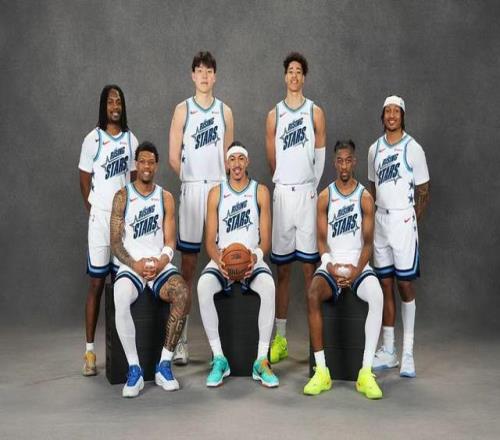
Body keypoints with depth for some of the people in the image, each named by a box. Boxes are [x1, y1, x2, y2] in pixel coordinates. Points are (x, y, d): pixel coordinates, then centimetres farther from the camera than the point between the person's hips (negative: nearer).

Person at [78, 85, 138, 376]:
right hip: (101, 217, -3)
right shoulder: (93, 139, -2)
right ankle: (90, 350, 4)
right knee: (97, 282, -2)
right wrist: (92, 210, 1)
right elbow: (85, 179, 2)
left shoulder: (131, 139, 9)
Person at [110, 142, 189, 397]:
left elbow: (170, 241, 7)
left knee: (182, 294, -31)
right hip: (131, 266, -1)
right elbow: (115, 242, 1)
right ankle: (134, 369, -24)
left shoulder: (165, 198, 11)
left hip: (160, 265, 2)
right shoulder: (122, 197, 6)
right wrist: (135, 264, -15)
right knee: (120, 300, -35)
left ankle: (164, 365, -21)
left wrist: (161, 261, -14)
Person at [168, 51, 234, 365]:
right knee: (188, 262, -1)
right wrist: (194, 178, 4)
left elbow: (229, 156, 12)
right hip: (191, 189, -2)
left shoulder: (225, 111, 11)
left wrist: (218, 179, 1)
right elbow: (173, 157, 1)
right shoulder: (183, 110, 4)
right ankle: (182, 339, 4)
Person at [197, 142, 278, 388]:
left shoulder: (260, 192, 6)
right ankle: (219, 358, -23)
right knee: (203, 286, -32)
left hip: (252, 260, -1)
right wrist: (218, 260, -18)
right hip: (222, 260, 1)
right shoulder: (216, 193, 7)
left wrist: (256, 257, -19)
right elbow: (210, 240, 3)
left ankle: (262, 360, -28)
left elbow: (265, 239, 3)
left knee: (268, 286, -34)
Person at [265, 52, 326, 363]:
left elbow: (320, 155, 6)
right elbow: (272, 158, 13)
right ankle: (280, 338, 12)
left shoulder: (315, 112, 6)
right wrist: (285, 180, 11)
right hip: (282, 192, 2)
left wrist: (311, 185, 6)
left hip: (307, 191, -2)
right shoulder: (274, 115, 10)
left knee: (309, 266, -1)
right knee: (282, 268, 5)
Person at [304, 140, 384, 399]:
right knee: (312, 296, -32)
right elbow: (321, 239, 2)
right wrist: (330, 265, -16)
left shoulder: (365, 198, 3)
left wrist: (356, 270, -16)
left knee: (377, 296, -33)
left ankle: (366, 372, -29)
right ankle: (321, 371, -26)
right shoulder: (325, 197, 6)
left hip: (357, 264, 0)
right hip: (331, 264, 1)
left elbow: (368, 242, 0)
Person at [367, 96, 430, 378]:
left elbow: (424, 191, -1)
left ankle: (408, 353, 4)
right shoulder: (375, 149, 11)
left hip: (403, 220, -5)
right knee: (386, 286, 7)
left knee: (405, 285, -3)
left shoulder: (413, 149, -4)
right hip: (379, 220, 5)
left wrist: (413, 222, -2)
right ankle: (388, 351, 15)